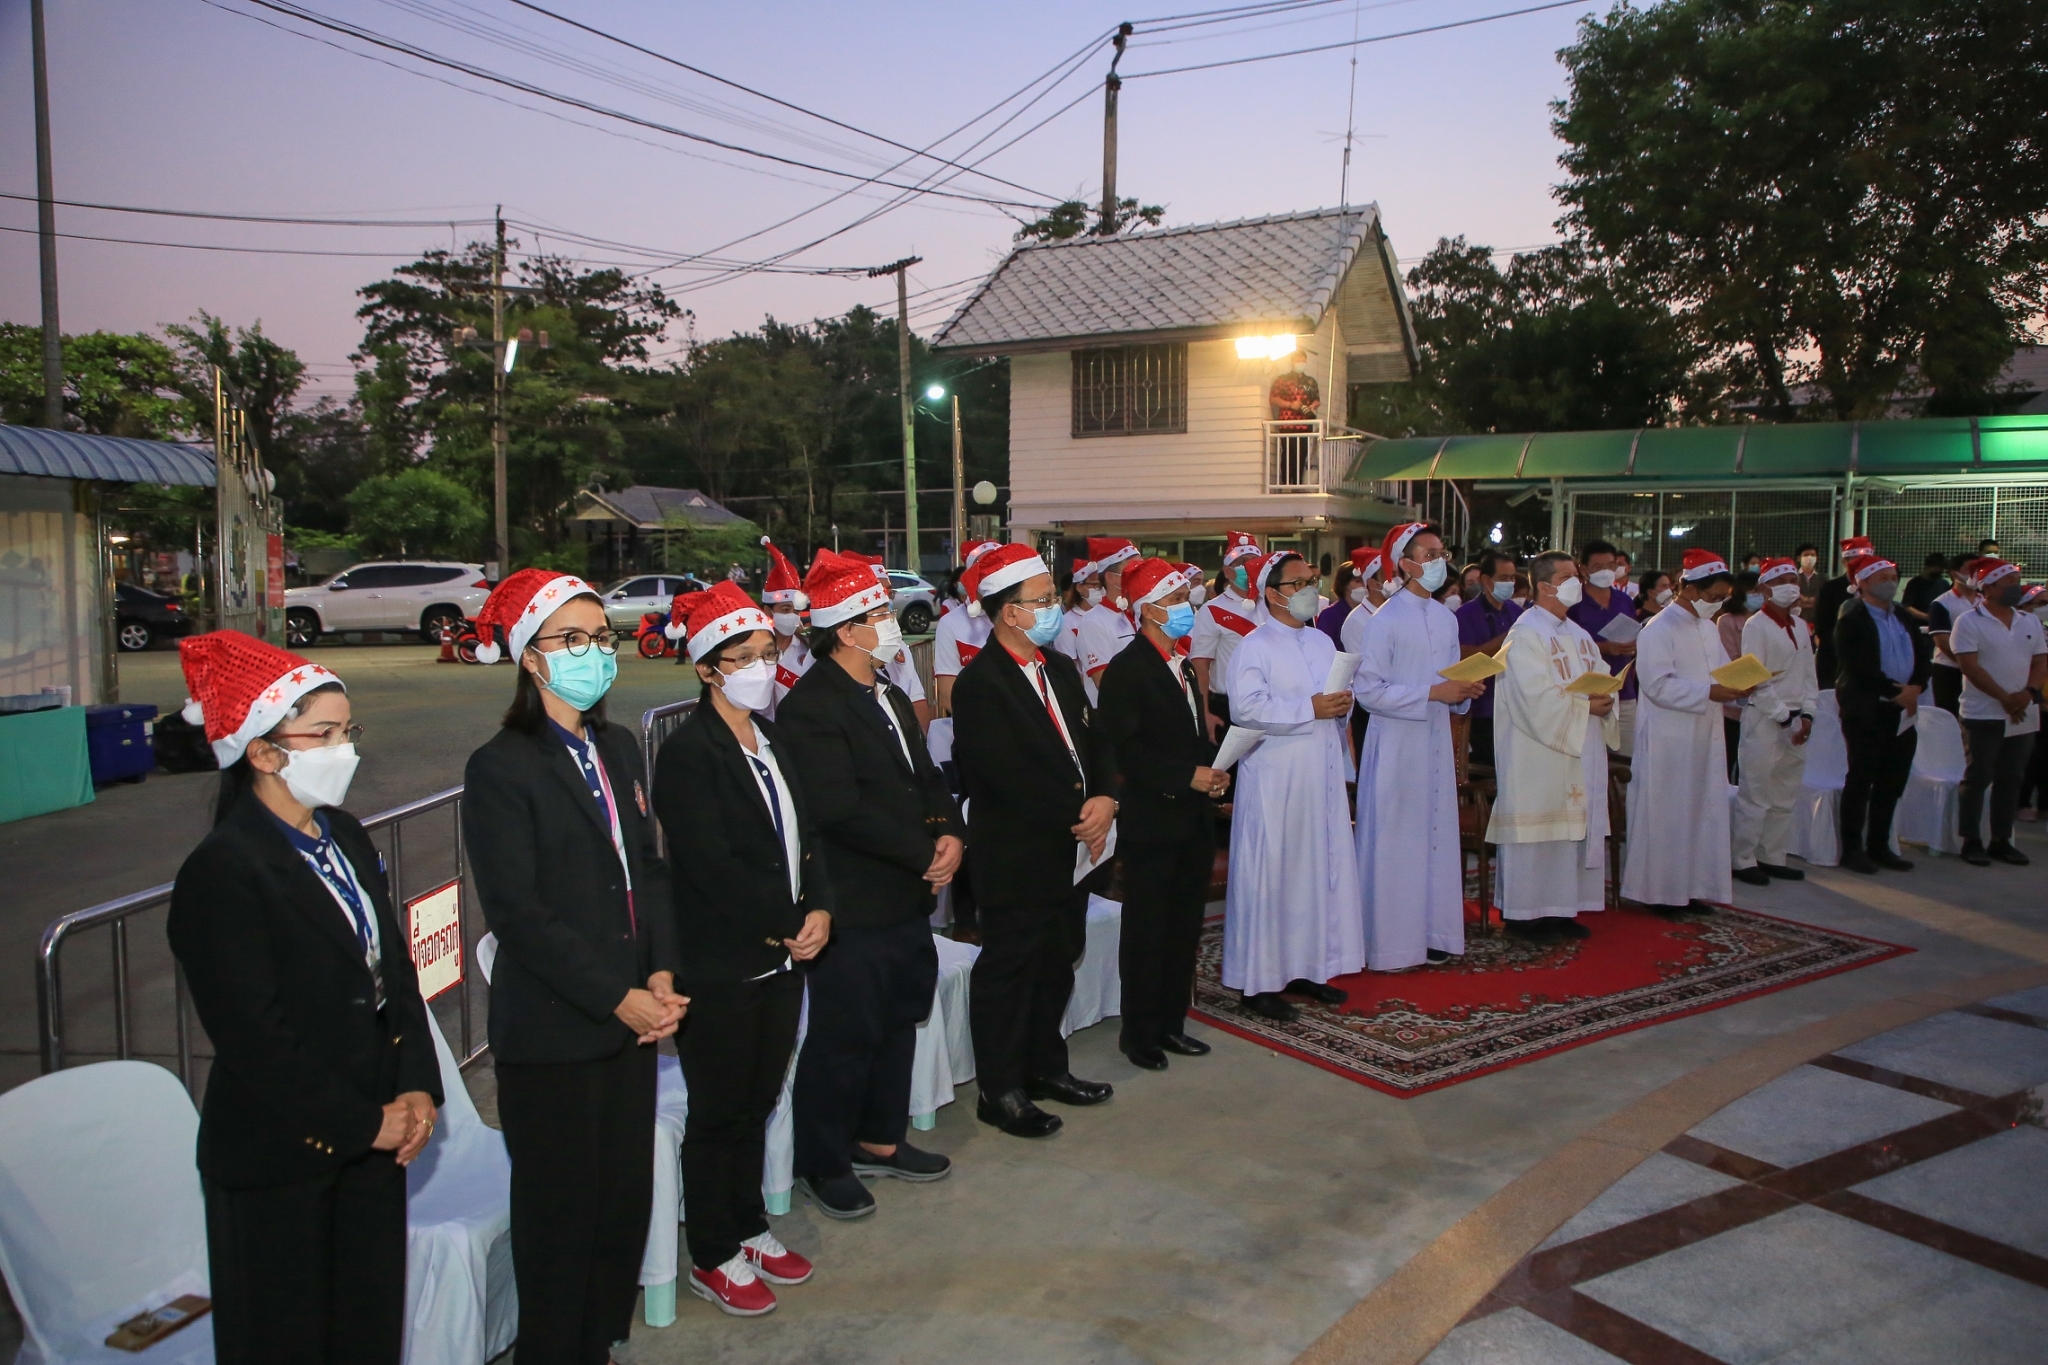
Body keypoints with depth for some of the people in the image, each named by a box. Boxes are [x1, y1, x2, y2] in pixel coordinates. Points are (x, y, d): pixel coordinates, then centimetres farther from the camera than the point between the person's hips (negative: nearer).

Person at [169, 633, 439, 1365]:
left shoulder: (343, 837, 6)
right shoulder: (220, 873, -18)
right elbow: (256, 1040, -20)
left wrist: (417, 1087, -3)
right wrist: (364, 1124, -13)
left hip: (373, 1136, 7)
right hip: (281, 1159, -7)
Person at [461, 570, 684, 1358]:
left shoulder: (618, 748, 10)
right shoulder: (501, 768, -12)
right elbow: (519, 914, -15)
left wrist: (661, 975, -2)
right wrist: (618, 998, -15)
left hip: (630, 1018, 7)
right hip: (553, 1031, -6)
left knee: (625, 1198, 14)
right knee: (560, 1213, 7)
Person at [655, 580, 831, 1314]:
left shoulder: (769, 736, 8)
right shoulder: (687, 752, -16)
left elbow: (802, 834, 10)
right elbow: (714, 866, -20)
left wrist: (819, 909, -5)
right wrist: (785, 926, -13)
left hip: (782, 957, 7)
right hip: (721, 969, -7)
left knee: (757, 1103, 19)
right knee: (718, 1114, 8)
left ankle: (748, 1227, 37)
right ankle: (713, 1258, 24)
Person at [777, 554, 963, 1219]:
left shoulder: (891, 697, 14)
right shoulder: (810, 707, -17)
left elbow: (927, 776, 16)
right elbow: (841, 808, -25)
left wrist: (950, 834, -4)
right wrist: (924, 855, -17)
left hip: (907, 898, 9)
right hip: (853, 908, -9)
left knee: (898, 1022, 20)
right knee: (844, 1038, 3)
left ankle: (880, 1139, 38)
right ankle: (823, 1164, 22)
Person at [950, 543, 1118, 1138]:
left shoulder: (1060, 668, 10)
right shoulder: (980, 684, -18)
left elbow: (1093, 741, 10)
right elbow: (1010, 776, -22)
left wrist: (1104, 799, -9)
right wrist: (1079, 817, -16)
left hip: (1071, 850, 8)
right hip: (1016, 859, -8)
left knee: (1058, 963, 19)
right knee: (1008, 969, 5)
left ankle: (1046, 1066, 37)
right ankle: (999, 1090, 20)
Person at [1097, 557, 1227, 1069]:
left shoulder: (1181, 667, 15)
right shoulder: (1126, 669, -12)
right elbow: (1126, 749, -19)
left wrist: (1214, 769, 4)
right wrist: (1188, 776, -20)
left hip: (1193, 822, 8)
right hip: (1151, 822, -8)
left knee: (1184, 929, 14)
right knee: (1147, 931, 2)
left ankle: (1171, 1023, 26)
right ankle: (1139, 1032, 14)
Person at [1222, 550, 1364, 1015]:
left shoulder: (1322, 642, 16)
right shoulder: (1255, 646, -8)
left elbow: (1338, 695, 21)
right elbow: (1245, 706, -21)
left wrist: (1343, 705, -2)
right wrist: (1310, 710, -19)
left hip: (1322, 775, 7)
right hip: (1275, 780, -7)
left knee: (1322, 870, 9)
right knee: (1271, 876, -3)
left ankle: (1308, 968, 21)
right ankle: (1261, 981, 4)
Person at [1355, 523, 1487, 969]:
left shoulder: (1446, 619, 10)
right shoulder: (1386, 620, -11)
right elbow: (1368, 689, -16)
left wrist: (1464, 691, -3)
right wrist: (1432, 693, -19)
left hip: (1436, 739, 7)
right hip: (1397, 743, -7)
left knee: (1437, 834, 10)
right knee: (1395, 840, 0)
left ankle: (1433, 933, 20)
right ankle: (1392, 943, 9)